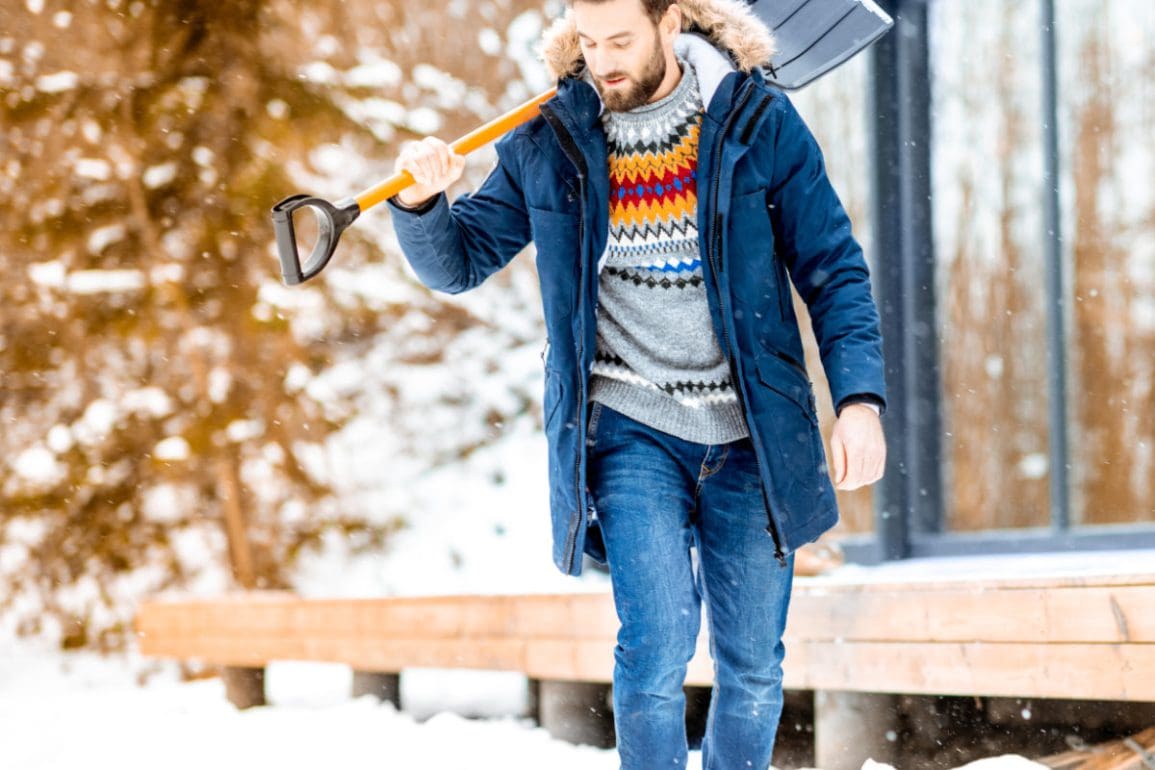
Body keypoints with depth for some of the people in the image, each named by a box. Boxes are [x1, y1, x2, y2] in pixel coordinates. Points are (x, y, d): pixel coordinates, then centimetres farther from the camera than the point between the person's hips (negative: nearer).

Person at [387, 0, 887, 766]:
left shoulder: (757, 122, -3)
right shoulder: (549, 143, 0)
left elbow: (833, 269, -1)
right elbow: (458, 263, 9)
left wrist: (860, 397, -12)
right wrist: (422, 202, -12)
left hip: (749, 433, 1)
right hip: (629, 426, 0)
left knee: (753, 666, 7)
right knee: (658, 642, -16)